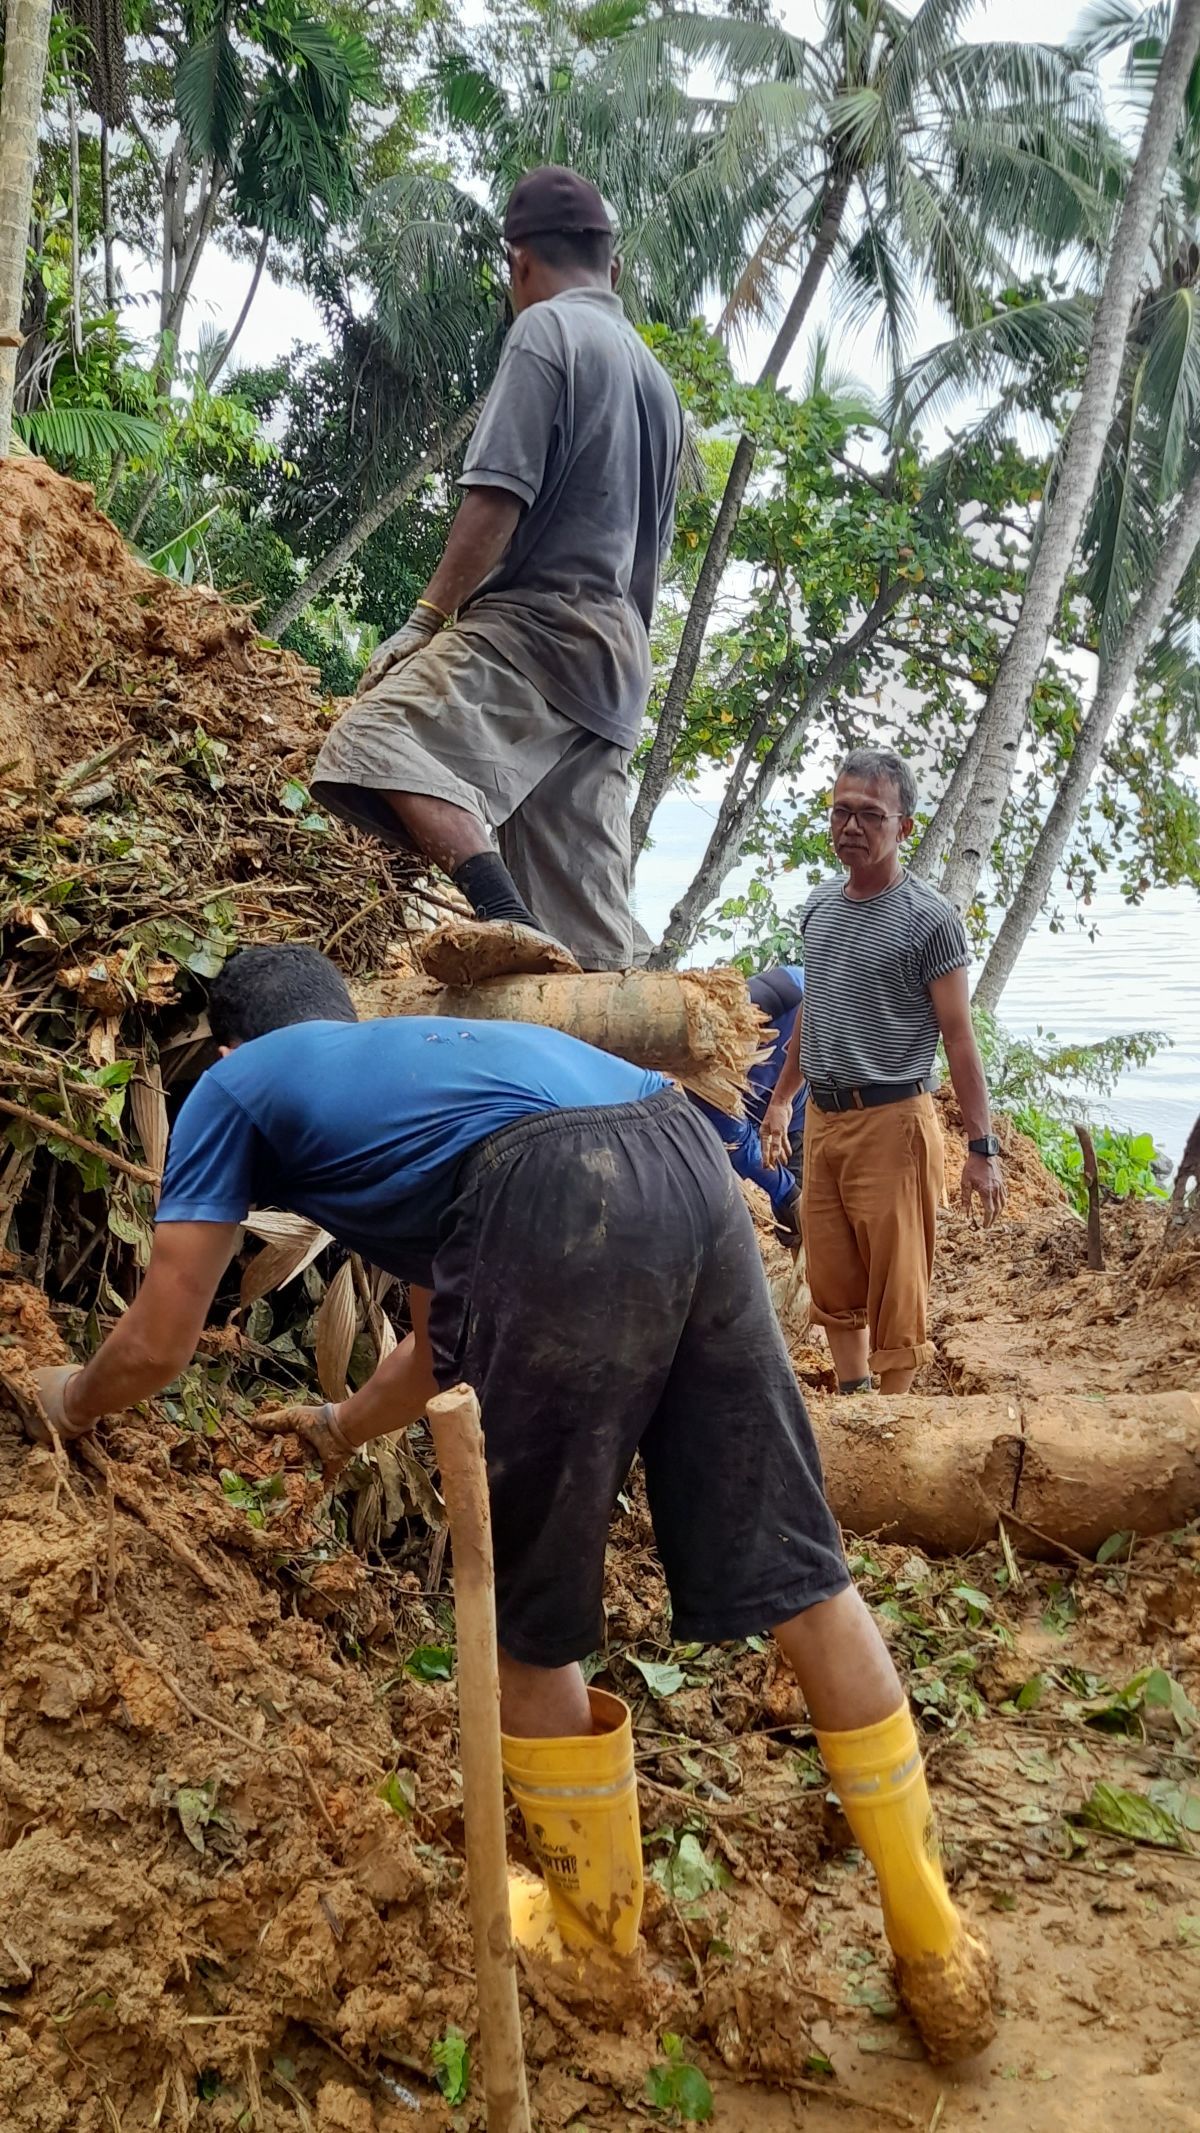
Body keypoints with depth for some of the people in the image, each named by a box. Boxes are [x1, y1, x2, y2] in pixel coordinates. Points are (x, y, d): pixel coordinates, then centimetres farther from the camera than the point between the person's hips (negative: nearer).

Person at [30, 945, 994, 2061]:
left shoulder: (235, 1087, 24)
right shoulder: (417, 1059, 42)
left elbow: (159, 1343, 22)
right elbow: (445, 1346, 49)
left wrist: (73, 1400, 45)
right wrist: (341, 1428, 67)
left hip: (562, 1215, -7)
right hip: (691, 1165, 7)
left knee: (526, 1622, 14)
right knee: (794, 1568, 14)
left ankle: (596, 1930, 34)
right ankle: (939, 1956, 24)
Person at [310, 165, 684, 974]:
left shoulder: (547, 330, 0)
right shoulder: (657, 378, 25)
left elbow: (498, 498, -13)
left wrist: (426, 619, -11)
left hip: (537, 617, -9)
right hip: (619, 648, 9)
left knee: (387, 737, -26)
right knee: (583, 900, 4)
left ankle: (505, 915, -44)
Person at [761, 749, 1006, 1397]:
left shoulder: (929, 920, -8)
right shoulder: (819, 905, 11)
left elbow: (958, 1039, -10)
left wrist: (981, 1149, -13)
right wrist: (781, 1099, 25)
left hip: (891, 1120, -6)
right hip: (822, 1119, 6)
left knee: (895, 1293, -2)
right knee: (832, 1286, 12)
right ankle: (852, 1399, 25)